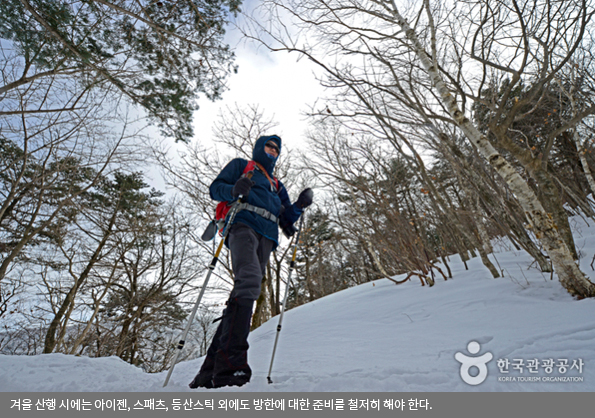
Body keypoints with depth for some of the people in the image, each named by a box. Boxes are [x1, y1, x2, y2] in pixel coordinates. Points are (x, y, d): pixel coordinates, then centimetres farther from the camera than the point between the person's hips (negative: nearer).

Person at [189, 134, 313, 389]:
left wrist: (300, 205, 6)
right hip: (243, 226, -5)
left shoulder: (276, 185, 34)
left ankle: (211, 369, -3)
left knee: (244, 294, -6)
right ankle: (228, 364, -34)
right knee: (249, 281, -30)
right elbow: (216, 188, 9)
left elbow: (286, 219, 26)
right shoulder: (240, 166, 22)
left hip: (266, 238, 5)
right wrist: (234, 190, -13)